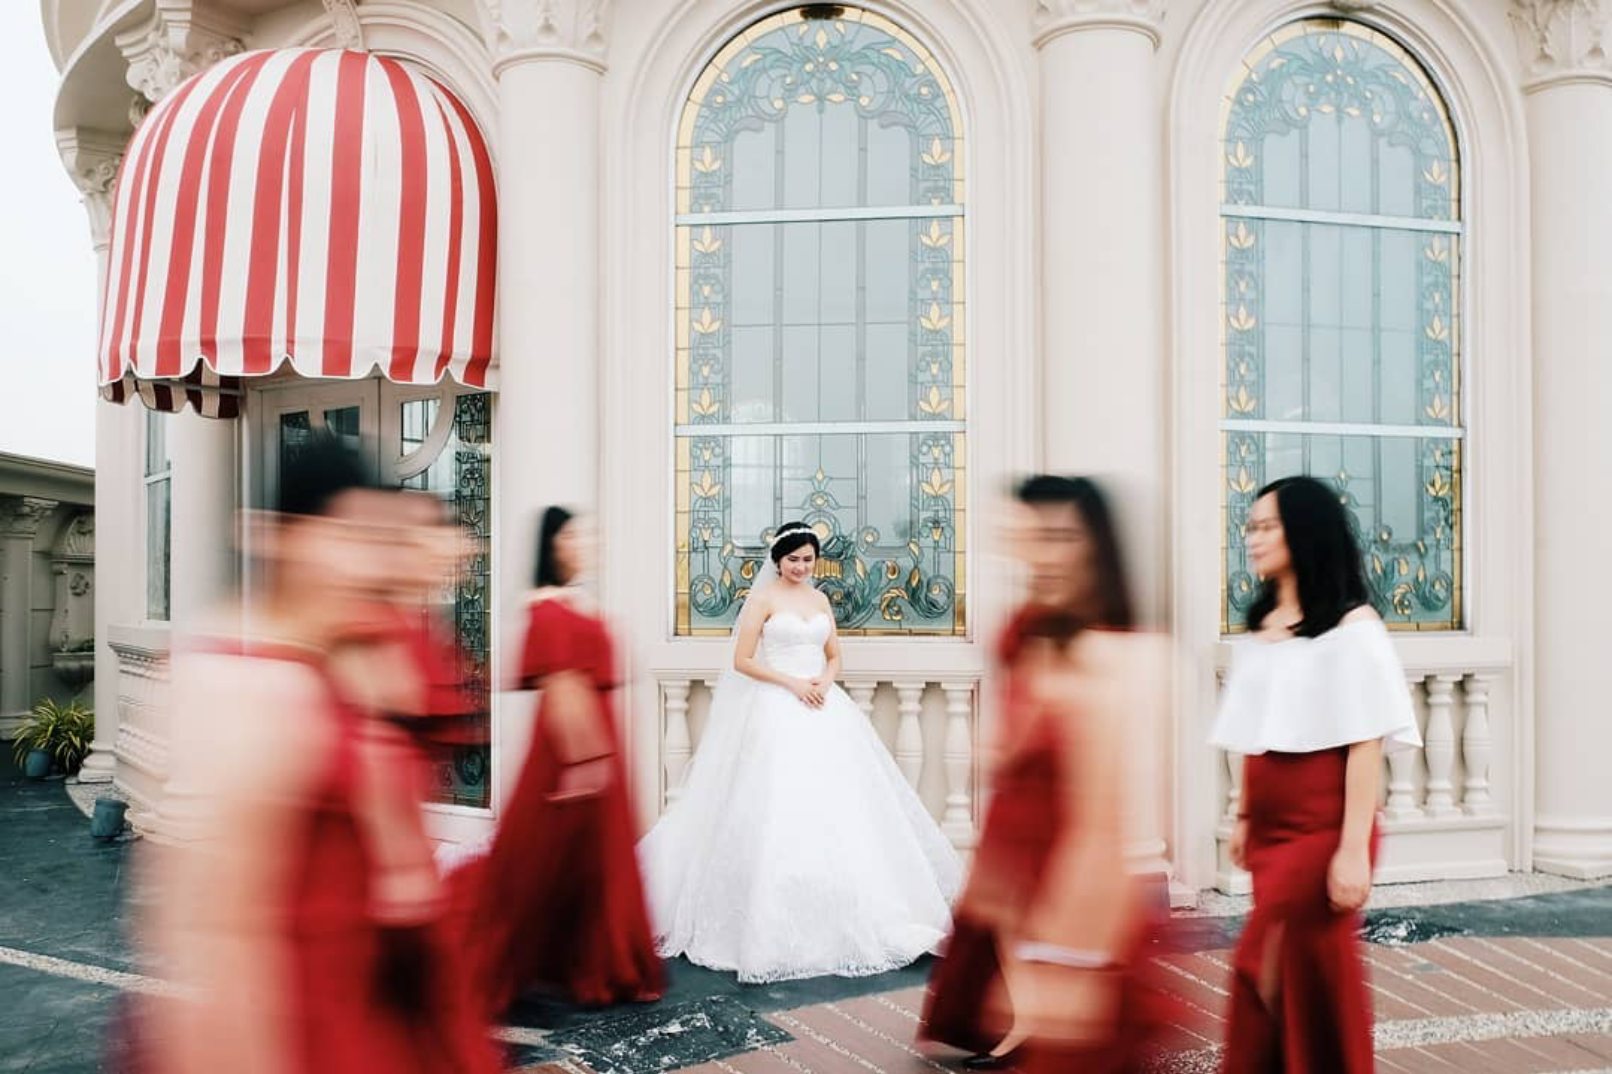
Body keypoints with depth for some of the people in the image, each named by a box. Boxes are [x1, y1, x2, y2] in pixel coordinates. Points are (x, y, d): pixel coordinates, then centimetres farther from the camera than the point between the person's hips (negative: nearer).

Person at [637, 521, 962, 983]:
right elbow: (742, 661, -7)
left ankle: (841, 916, 16)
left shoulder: (820, 599, 13)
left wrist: (823, 682, -5)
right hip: (776, 711, -5)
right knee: (779, 810, -8)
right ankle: (774, 925, 1)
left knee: (835, 804, 4)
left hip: (821, 708, 6)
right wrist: (792, 683, -15)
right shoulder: (763, 599, -3)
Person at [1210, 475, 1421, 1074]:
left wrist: (1354, 849, -17)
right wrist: (1244, 818, 13)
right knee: (1285, 977, 14)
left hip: (1323, 830, -6)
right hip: (1271, 829, 6)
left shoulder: (1351, 625, -9)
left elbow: (1366, 745, -13)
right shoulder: (1260, 626, 9)